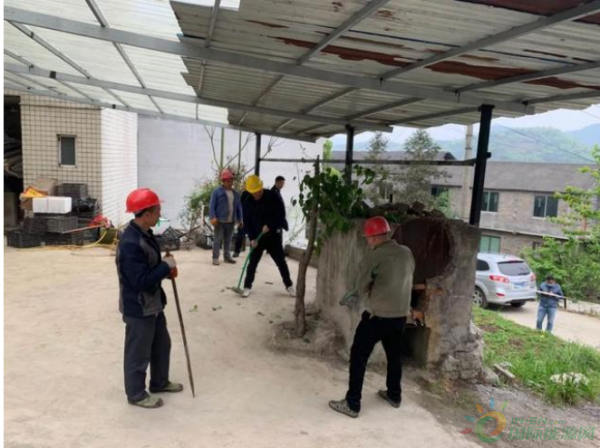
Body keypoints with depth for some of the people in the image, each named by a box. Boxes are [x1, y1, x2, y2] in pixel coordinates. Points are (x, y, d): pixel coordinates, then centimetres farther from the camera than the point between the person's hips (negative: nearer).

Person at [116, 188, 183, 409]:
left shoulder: (144, 233, 3)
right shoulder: (131, 243, -29)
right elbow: (141, 280, -29)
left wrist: (165, 268, -2)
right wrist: (166, 266, -21)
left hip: (152, 303, 10)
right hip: (138, 308, -10)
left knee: (161, 344, 23)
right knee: (138, 353, 9)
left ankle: (159, 382, 42)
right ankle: (136, 394, 29)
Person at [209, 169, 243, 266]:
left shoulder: (236, 194, 12)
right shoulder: (217, 191, -4)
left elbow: (238, 208, 15)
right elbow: (212, 206, -8)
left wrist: (240, 219, 9)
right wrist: (213, 217, -18)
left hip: (231, 221, 5)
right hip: (220, 221, -5)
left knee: (228, 240, 13)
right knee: (218, 240, -2)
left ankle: (227, 256, 23)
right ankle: (215, 258, 6)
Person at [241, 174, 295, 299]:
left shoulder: (272, 197, -12)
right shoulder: (248, 202, -4)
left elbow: (281, 214, -11)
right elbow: (247, 222, -1)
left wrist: (270, 226, -21)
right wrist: (252, 238, -11)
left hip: (273, 235, -1)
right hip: (257, 237, 1)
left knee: (281, 261, 6)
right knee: (252, 263, 3)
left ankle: (289, 285, 19)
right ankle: (247, 287, 15)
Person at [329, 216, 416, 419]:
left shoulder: (374, 256, -16)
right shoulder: (407, 253, 4)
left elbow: (362, 288, -10)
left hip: (378, 315, -7)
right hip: (401, 315, 7)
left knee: (358, 357, 3)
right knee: (394, 355, 24)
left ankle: (352, 404, 7)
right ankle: (394, 395, 39)